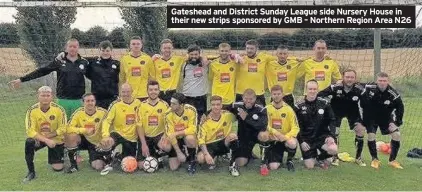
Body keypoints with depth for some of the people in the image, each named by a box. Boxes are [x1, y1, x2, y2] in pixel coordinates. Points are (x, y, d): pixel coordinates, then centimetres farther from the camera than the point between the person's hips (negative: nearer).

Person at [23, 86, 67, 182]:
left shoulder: (59, 110, -17)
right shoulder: (32, 110, -17)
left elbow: (62, 129, -13)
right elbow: (30, 131, -21)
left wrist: (47, 136, -23)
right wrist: (46, 140, -32)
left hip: (55, 139, 0)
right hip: (39, 138, 0)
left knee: (58, 168, -6)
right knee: (29, 142, -34)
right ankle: (31, 172, -16)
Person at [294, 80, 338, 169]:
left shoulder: (324, 103, -1)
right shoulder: (299, 106, -5)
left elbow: (332, 120, 5)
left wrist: (331, 136, -9)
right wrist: (301, 141, -10)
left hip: (322, 135, 1)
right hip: (306, 138, -1)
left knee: (333, 149, -28)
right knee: (310, 166, -9)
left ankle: (320, 158, 7)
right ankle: (312, 155, 28)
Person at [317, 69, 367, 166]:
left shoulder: (360, 89, -24)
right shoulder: (335, 87, -29)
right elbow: (318, 96, -27)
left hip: (353, 111, 2)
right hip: (336, 111, -2)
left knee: (361, 130, -9)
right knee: (335, 132, -13)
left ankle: (358, 158, 8)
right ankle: (335, 157, 8)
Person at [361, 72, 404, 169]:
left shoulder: (393, 94, -23)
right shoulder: (369, 88, -23)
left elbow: (400, 108, -10)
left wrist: (395, 122, -16)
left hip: (386, 117, 1)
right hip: (371, 117, -1)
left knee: (396, 135, -11)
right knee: (371, 135, -14)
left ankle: (392, 160, 6)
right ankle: (375, 160, 6)